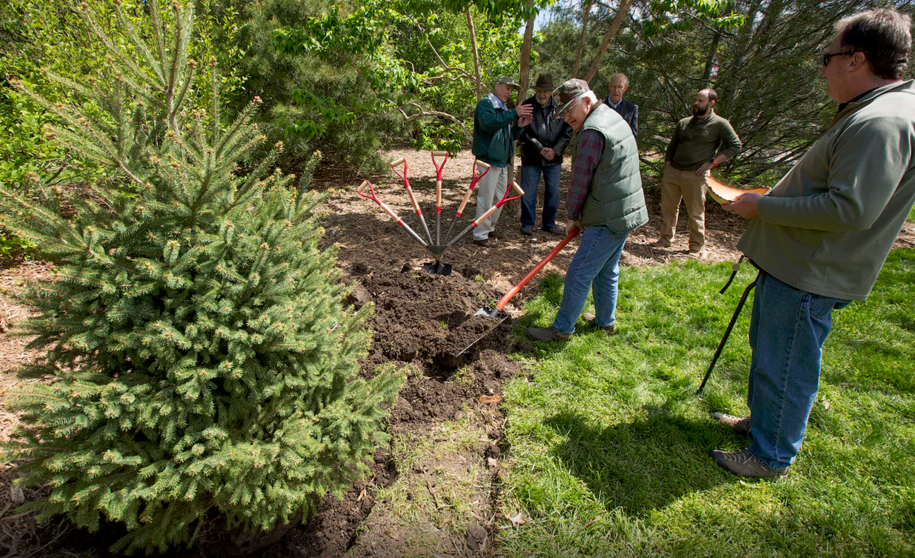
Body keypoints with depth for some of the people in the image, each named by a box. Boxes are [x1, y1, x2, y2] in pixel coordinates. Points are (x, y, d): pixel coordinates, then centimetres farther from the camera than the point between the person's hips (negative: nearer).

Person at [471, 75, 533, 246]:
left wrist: (519, 126, 3)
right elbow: (488, 123, -28)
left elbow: (509, 135, 24)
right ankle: (480, 235, -1)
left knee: (499, 198, 15)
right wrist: (514, 113, -27)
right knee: (486, 199, -8)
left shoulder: (503, 109, 21)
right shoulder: (486, 103, -7)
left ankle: (490, 228, 29)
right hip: (489, 160, -9)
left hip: (502, 161, 10)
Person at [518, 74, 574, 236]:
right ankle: (528, 223, 18)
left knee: (553, 193, 10)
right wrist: (540, 149, -13)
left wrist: (555, 150, -9)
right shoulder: (527, 106, -5)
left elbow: (567, 132, 3)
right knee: (528, 193, 2)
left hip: (553, 159, 3)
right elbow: (523, 133, -9)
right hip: (531, 158, -2)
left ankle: (549, 223, 26)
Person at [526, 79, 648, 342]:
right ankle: (606, 321, 35)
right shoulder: (614, 118, 14)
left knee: (580, 274, -2)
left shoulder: (593, 131, -19)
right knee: (607, 271, 21)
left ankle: (562, 328, 10)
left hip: (609, 219, -10)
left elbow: (581, 180, -15)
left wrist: (573, 215, 0)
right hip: (627, 212, 10)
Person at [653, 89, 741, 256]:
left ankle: (696, 247, 13)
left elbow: (735, 145, 1)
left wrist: (712, 162, -7)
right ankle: (665, 239, 23)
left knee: (696, 213, 1)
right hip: (673, 171, 5)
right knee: (667, 207, 8)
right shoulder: (684, 123, 12)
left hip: (695, 175, -4)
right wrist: (667, 168, 9)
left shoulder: (719, 124, -1)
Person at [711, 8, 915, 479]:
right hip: (790, 263, 11)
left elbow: (850, 209, -28)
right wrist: (770, 203, 16)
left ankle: (771, 458, 20)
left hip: (808, 278, -11)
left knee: (785, 369, 2)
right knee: (766, 349, 24)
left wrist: (763, 207, -20)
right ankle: (762, 420, 43)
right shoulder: (867, 114, 14)